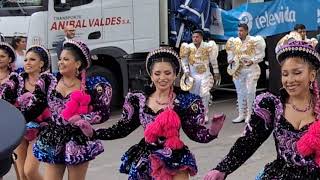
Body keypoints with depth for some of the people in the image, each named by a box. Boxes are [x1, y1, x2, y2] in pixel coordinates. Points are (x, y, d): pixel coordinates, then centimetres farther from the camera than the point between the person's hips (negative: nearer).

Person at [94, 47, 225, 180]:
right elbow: (122, 129, 5)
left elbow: (194, 131, -7)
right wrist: (93, 133, -5)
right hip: (145, 161, 3)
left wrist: (212, 132, -28)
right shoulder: (139, 100, 1)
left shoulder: (185, 101, -6)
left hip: (175, 160, -3)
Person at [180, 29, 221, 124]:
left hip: (205, 74, -2)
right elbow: (184, 60, 6)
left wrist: (216, 73, 6)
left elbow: (213, 60, 4)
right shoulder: (188, 47, -1)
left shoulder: (207, 47, -4)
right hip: (193, 75, 2)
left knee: (205, 94, -14)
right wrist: (186, 71, -4)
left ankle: (205, 114, -4)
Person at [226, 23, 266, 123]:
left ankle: (249, 114, 4)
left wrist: (252, 61, -20)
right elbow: (231, 54, 16)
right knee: (240, 92, 9)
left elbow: (260, 55, -6)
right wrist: (230, 60, -4)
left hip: (251, 69, -5)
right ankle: (241, 115, 16)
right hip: (238, 70, 5)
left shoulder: (254, 41, -7)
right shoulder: (234, 42, 7)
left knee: (250, 92, -6)